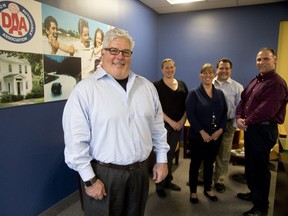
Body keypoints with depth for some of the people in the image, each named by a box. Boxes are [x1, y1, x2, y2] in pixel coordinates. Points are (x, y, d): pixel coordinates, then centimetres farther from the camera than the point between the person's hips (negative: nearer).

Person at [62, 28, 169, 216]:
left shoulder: (146, 86, 3)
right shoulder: (85, 89, -13)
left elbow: (158, 127, 9)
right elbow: (76, 140, -14)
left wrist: (161, 159, 8)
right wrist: (89, 179, -12)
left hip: (140, 171, 5)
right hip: (103, 174, -4)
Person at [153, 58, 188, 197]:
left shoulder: (182, 85, 10)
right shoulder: (157, 85, -5)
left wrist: (182, 120, -5)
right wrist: (170, 122, -14)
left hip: (178, 125, 5)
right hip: (163, 125, -5)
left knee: (171, 154, 15)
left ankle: (168, 181, 30)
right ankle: (160, 185, 17)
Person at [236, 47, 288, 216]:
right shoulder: (255, 81, 15)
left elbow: (266, 109, -25)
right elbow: (243, 100, 13)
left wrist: (247, 121, -14)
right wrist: (239, 117, -4)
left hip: (264, 130, -9)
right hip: (251, 128, 9)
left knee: (260, 167, 0)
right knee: (250, 163, 19)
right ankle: (254, 193, 39)